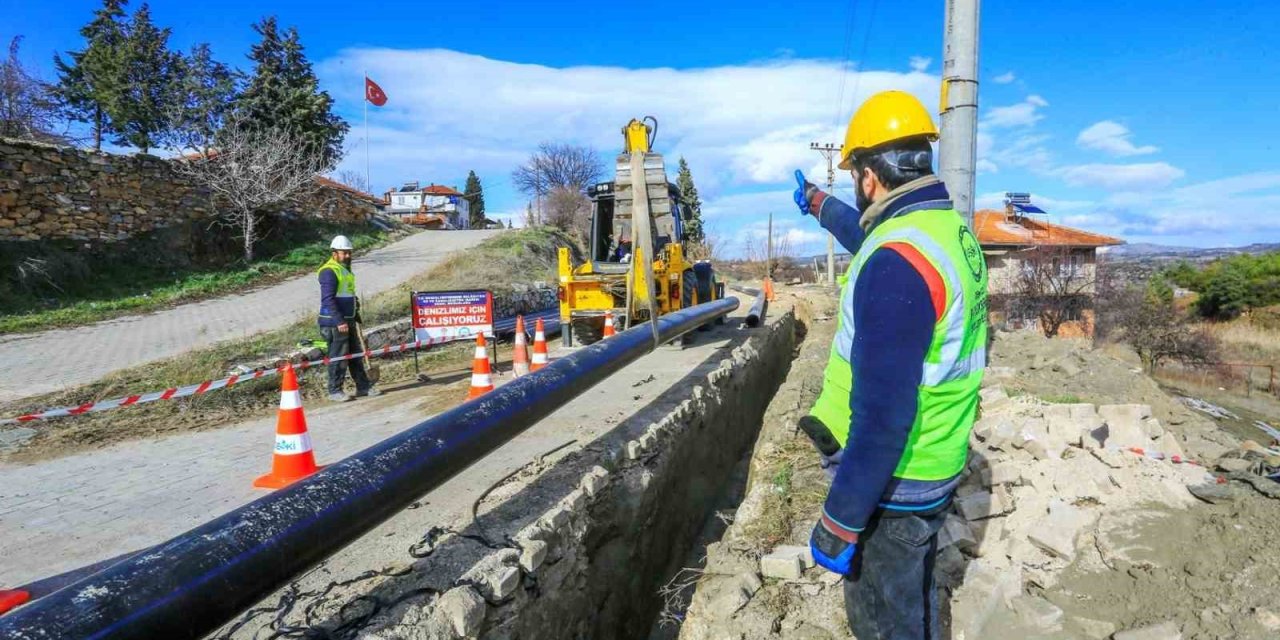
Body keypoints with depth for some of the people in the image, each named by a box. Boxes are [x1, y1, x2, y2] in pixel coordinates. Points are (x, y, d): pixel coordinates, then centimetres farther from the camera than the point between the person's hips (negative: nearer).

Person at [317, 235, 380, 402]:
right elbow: (328, 299, -20)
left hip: (348, 321, 9)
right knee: (338, 357, -3)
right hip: (335, 323, -9)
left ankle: (363, 386, 21)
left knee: (356, 355, 13)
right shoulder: (329, 271, -13)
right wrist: (339, 321, -25)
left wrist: (356, 316, 25)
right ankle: (335, 391, 7)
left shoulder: (346, 270, 17)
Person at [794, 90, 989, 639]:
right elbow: (867, 234, 26)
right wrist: (816, 202, 42)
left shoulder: (897, 261, -28)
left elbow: (883, 413, -30)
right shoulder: (952, 228, 3)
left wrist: (840, 519, -22)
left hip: (890, 480, -9)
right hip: (934, 467, 9)